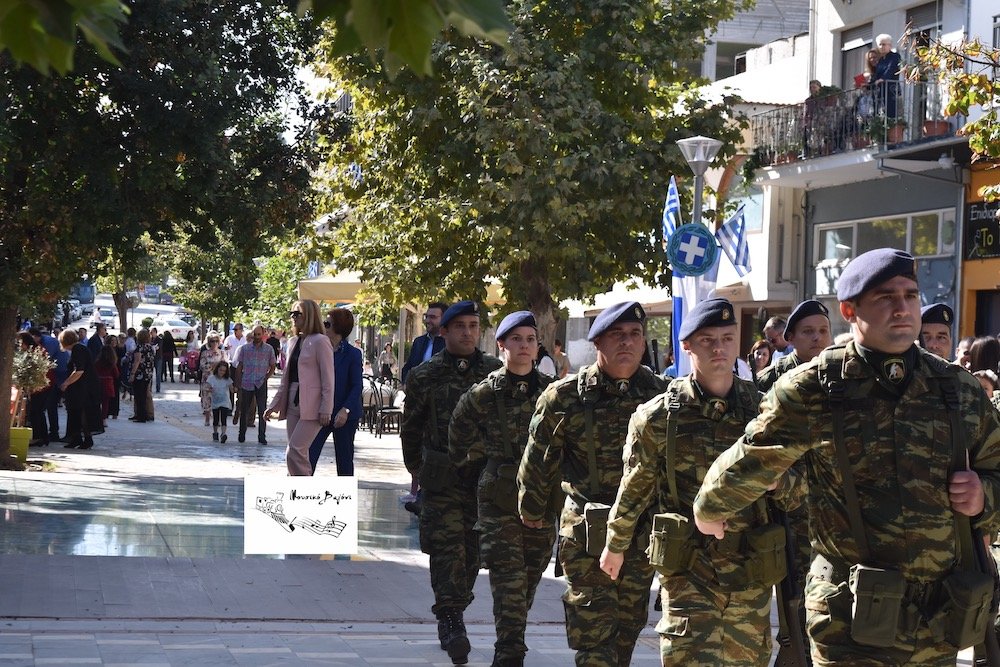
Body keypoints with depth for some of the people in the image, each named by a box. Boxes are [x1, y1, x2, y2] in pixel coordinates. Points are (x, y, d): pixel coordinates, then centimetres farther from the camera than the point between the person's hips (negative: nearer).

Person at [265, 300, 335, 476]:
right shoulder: (293, 342, 16)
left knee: (294, 453, -16)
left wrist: (325, 410, -16)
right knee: (300, 455, 9)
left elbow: (328, 379, -11)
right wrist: (274, 405, 19)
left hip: (311, 407, -8)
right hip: (293, 404, 8)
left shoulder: (320, 341, -7)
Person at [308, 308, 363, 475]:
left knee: (344, 460, 7)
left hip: (344, 416, -4)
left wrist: (345, 410, -21)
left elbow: (357, 386, -10)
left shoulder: (352, 354, -7)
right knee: (309, 455, -5)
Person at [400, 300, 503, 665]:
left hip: (485, 479, 2)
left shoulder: (496, 373, 5)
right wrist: (419, 471, 12)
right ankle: (451, 619, -8)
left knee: (472, 551, 7)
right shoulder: (425, 376, 3)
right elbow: (410, 428, 11)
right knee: (447, 548, -9)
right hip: (442, 479, -2)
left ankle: (451, 618, 21)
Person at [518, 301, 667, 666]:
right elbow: (538, 460, 6)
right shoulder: (565, 397, -6)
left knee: (627, 630, 13)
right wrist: (531, 511, 15)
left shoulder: (661, 394, 2)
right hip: (587, 538, -3)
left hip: (644, 537, 3)